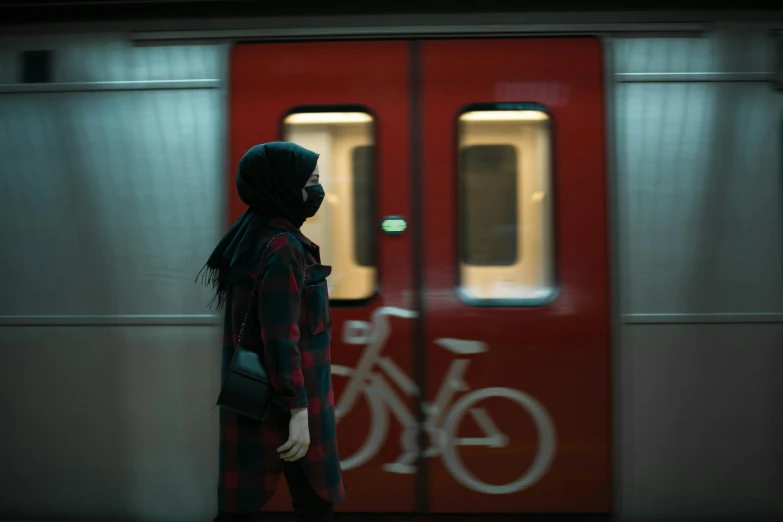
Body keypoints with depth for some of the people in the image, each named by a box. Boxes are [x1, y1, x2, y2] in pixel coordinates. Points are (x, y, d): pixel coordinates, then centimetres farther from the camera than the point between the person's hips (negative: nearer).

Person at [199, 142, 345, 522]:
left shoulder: (253, 238, 9)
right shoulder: (281, 248, -20)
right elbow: (280, 336, -24)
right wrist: (298, 410, -23)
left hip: (255, 393, 8)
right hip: (286, 396, -8)